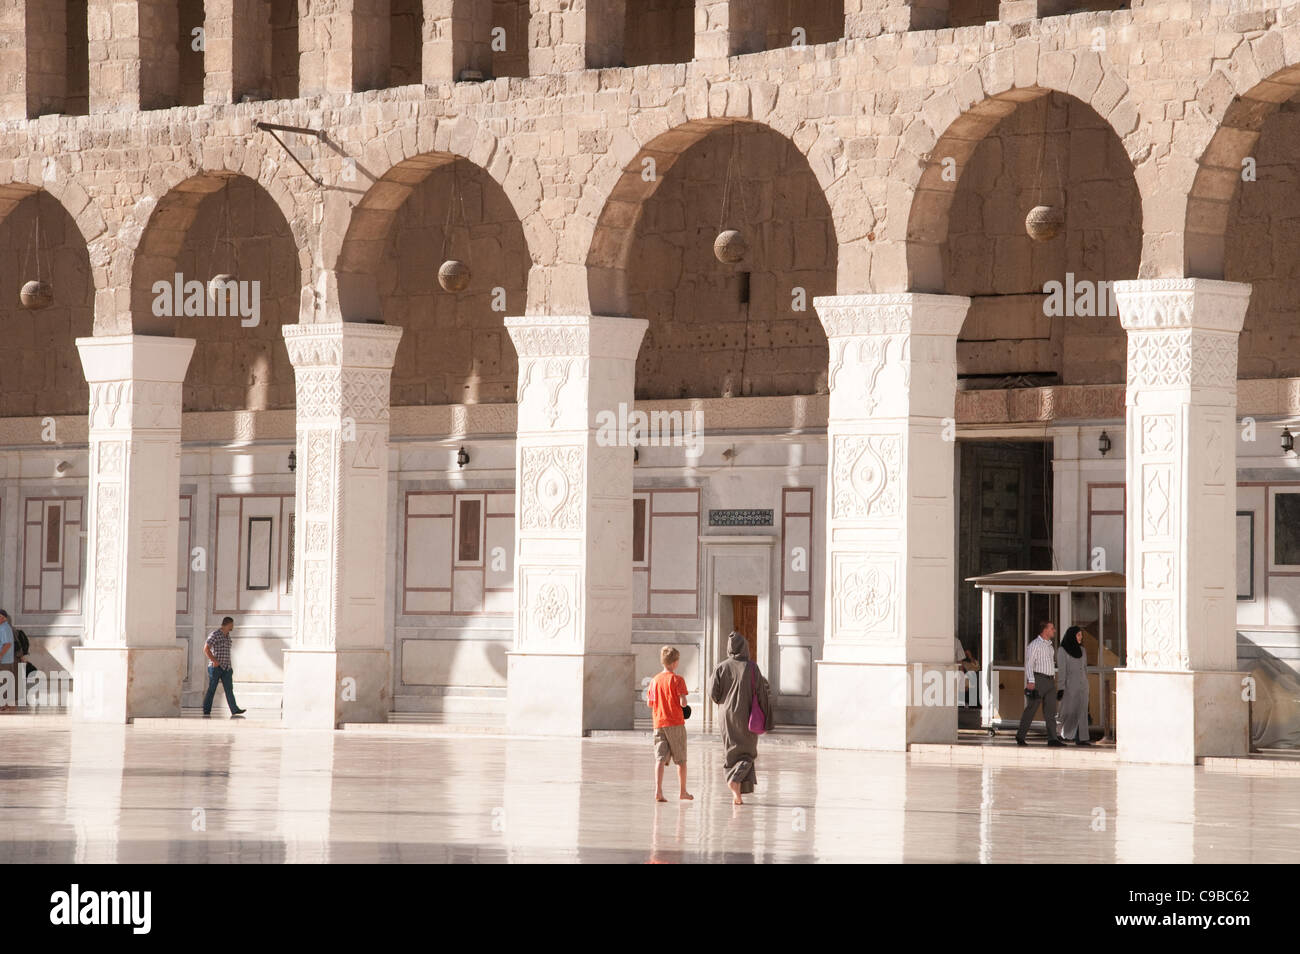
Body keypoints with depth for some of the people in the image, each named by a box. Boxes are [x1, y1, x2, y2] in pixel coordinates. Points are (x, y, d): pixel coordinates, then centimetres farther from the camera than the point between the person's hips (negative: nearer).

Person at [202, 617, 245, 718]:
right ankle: (206, 711, 6)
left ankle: (234, 710, -10)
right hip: (216, 667, -7)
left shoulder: (227, 635, 16)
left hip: (226, 667, 7)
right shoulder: (215, 634, -10)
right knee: (212, 689, -1)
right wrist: (214, 661, -18)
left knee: (229, 688, -3)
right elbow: (206, 649, -15)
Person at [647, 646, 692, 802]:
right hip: (676, 723, -3)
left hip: (659, 723, 3)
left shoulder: (655, 680, 7)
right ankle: (682, 791, 17)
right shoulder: (677, 680, -7)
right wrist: (683, 704, 7)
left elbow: (650, 703, 9)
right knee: (681, 759, 10)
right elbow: (683, 702, -14)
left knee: (660, 758, -3)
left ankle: (658, 790, -18)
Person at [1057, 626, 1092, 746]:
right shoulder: (1062, 650, -5)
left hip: (1082, 684, 5)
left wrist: (1086, 686, 16)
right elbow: (1061, 670, -9)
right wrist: (1061, 688, -14)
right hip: (1070, 684, -5)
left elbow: (1085, 668, 16)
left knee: (1082, 711, -3)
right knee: (1070, 710, -5)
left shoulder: (1081, 650, 12)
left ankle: (1080, 738, -5)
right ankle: (1065, 732, 19)